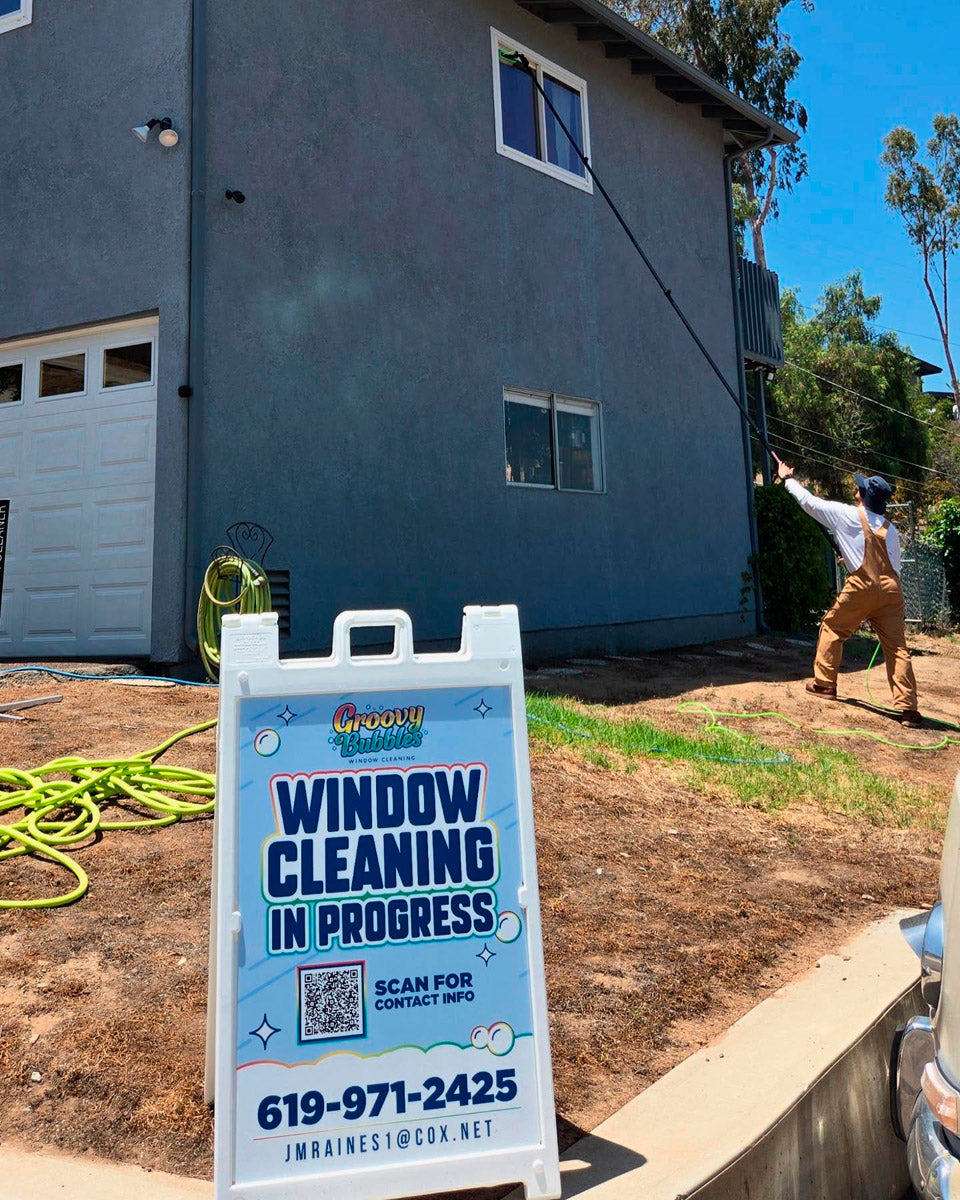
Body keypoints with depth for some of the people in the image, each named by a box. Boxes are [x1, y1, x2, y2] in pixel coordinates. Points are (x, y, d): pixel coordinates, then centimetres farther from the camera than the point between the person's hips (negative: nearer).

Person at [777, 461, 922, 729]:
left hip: (862, 586, -4)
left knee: (832, 629, 18)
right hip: (891, 589, 4)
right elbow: (894, 566, 20)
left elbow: (809, 501, 12)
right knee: (896, 646, 3)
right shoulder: (890, 528, 17)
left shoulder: (846, 514, 4)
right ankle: (908, 708, -1)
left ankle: (824, 683, 23)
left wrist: (788, 479, 27)